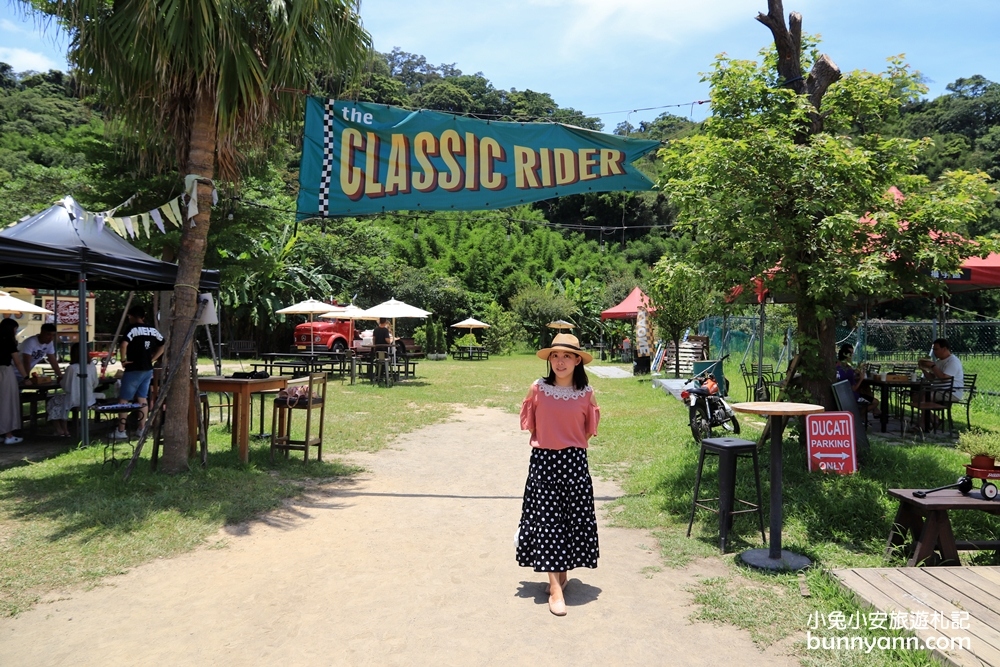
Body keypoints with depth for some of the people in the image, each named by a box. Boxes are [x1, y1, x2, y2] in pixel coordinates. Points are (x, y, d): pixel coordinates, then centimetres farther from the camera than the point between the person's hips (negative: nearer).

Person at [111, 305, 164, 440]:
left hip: (133, 370, -6)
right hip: (148, 369, 6)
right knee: (143, 399, 13)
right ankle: (142, 429, 14)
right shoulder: (153, 330, 7)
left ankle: (120, 431, 5)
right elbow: (162, 346, 15)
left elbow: (123, 344, -28)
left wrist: (123, 360, -15)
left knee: (124, 399, 2)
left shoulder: (133, 329, -12)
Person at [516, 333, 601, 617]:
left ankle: (562, 574, 30)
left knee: (573, 518, 8)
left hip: (574, 462, 1)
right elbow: (529, 423, 8)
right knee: (546, 519, -1)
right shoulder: (538, 388, -4)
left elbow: (589, 430, 9)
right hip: (544, 461, -1)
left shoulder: (586, 393, -2)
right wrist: (545, 442, 8)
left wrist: (571, 445, 8)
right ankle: (555, 588, 4)